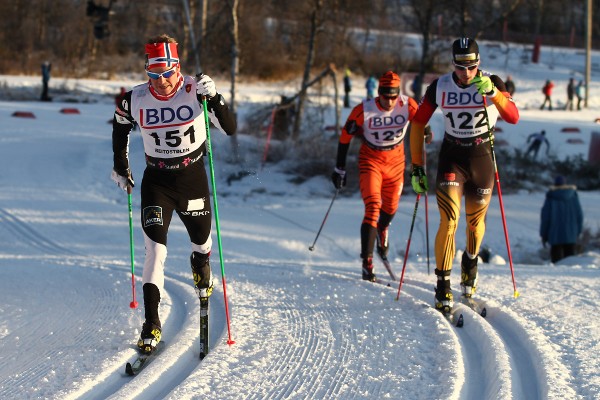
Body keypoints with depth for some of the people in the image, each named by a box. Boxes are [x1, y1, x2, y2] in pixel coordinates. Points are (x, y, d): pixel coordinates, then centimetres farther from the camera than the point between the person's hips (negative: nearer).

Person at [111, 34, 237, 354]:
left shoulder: (196, 91, -15)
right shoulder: (135, 100, -11)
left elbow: (230, 128, -19)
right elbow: (120, 126, 11)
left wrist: (213, 97, -34)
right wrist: (120, 166, 17)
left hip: (193, 176, 1)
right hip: (156, 180, -1)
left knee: (201, 240, 20)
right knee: (155, 250, -14)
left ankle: (201, 267, 59)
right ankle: (151, 326, -14)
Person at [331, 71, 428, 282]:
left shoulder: (408, 105, -17)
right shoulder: (363, 110, -22)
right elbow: (345, 137, -9)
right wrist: (339, 169, -3)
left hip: (396, 160, 3)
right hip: (370, 160, -3)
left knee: (390, 207, 16)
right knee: (372, 206, -18)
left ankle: (381, 230, 54)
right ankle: (367, 264, -19)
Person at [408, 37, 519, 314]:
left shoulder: (492, 83, -12)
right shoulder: (439, 87, -10)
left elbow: (513, 117, -23)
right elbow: (418, 124, -1)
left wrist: (492, 93, -39)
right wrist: (417, 167, -3)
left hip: (482, 157, 1)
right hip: (451, 157, -1)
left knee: (475, 221, 12)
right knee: (449, 221, -15)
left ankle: (470, 262, 44)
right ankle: (443, 286, -9)